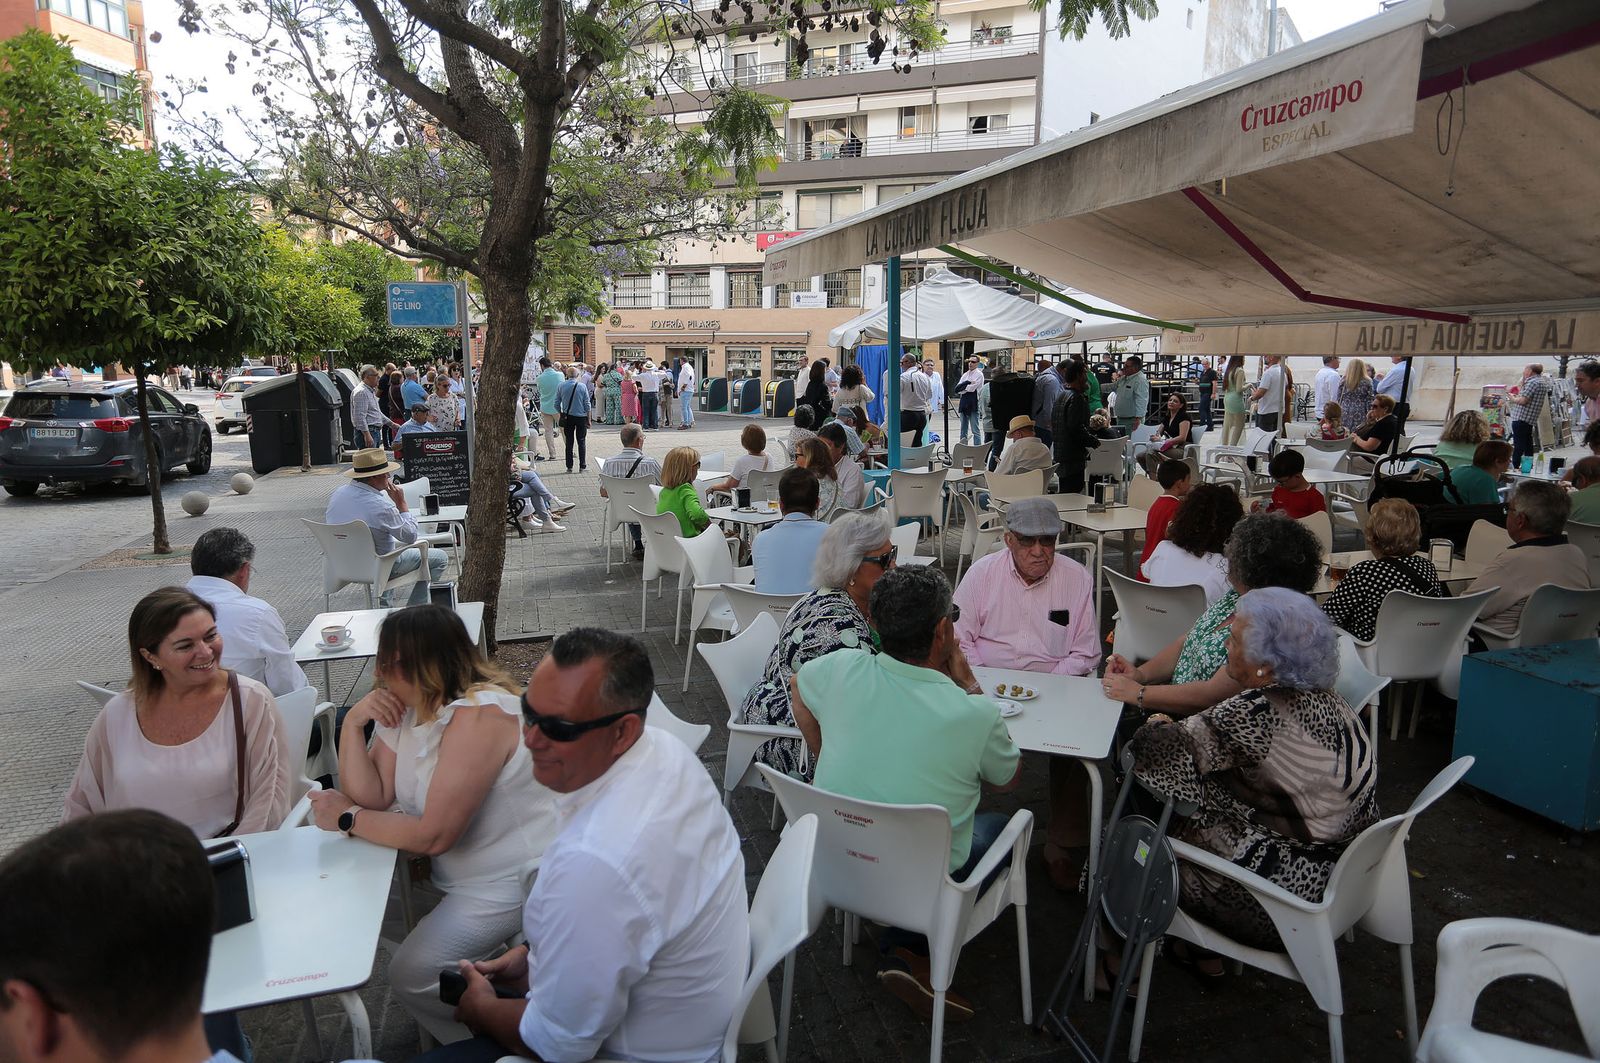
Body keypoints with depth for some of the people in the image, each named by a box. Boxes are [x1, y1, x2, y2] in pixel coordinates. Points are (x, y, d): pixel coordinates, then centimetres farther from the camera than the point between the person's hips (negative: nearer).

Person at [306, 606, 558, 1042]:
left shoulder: (479, 715, -27)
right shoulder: (405, 706, 1)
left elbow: (433, 836, -27)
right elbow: (372, 798, -4)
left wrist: (347, 818, -15)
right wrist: (353, 724, -15)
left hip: (511, 878, -9)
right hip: (457, 867, 9)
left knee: (412, 977, -14)